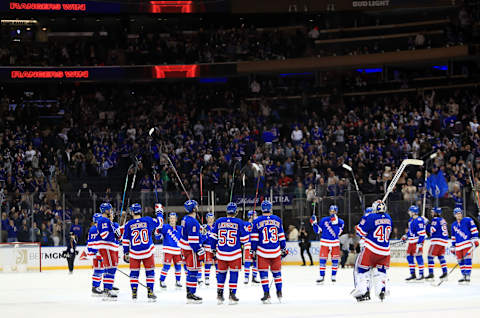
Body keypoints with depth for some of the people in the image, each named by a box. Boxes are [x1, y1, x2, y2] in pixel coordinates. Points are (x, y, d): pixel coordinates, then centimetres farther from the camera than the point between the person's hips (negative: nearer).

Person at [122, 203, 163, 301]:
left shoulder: (128, 225, -2)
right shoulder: (148, 220, -3)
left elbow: (125, 241, 2)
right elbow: (159, 223, 14)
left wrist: (125, 253, 11)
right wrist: (159, 212, 30)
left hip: (134, 253, 0)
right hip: (148, 252, 0)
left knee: (134, 272, 10)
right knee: (150, 272, 9)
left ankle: (134, 293, 6)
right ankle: (150, 292, 5)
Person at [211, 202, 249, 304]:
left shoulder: (219, 221, 2)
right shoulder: (239, 222, -6)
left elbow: (213, 236, 7)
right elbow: (244, 238, -2)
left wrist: (213, 249, 18)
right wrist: (242, 243, 19)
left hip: (221, 253, 3)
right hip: (235, 253, -3)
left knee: (221, 272, 14)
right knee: (234, 273, 5)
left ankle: (219, 294, 15)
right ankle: (232, 294, 1)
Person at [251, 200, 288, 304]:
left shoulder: (257, 221, -3)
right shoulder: (277, 220, 3)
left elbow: (254, 238, -3)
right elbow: (281, 236, 7)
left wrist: (253, 251, 3)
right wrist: (284, 248, 15)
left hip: (262, 252, -2)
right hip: (276, 252, 2)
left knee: (263, 273, 2)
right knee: (276, 271, 16)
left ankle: (266, 294, -6)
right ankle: (279, 294, 22)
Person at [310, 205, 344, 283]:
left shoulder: (340, 221, 1)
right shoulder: (324, 220, 5)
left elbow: (338, 232, -14)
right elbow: (318, 231, 6)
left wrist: (335, 223, -23)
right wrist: (314, 223, -7)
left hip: (335, 243, 0)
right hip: (325, 242, 0)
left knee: (335, 259, 0)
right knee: (323, 259, -4)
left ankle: (334, 276, 13)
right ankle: (321, 276, 3)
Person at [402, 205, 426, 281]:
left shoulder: (419, 221, -17)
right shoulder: (411, 220, 13)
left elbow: (422, 233, -20)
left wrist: (419, 244, -23)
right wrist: (406, 236, 17)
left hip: (417, 241, -10)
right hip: (411, 242, 10)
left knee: (418, 257, -7)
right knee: (409, 257, 9)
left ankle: (421, 274, 0)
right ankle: (412, 274, 16)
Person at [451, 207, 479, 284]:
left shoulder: (468, 220, 1)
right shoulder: (454, 225, 18)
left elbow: (474, 230, -3)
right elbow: (453, 237, 23)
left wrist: (474, 239, -11)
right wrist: (453, 247, 20)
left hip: (468, 244, -6)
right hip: (459, 246, 6)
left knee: (467, 260, -12)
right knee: (461, 262, 4)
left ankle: (467, 276, -14)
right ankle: (464, 276, 12)